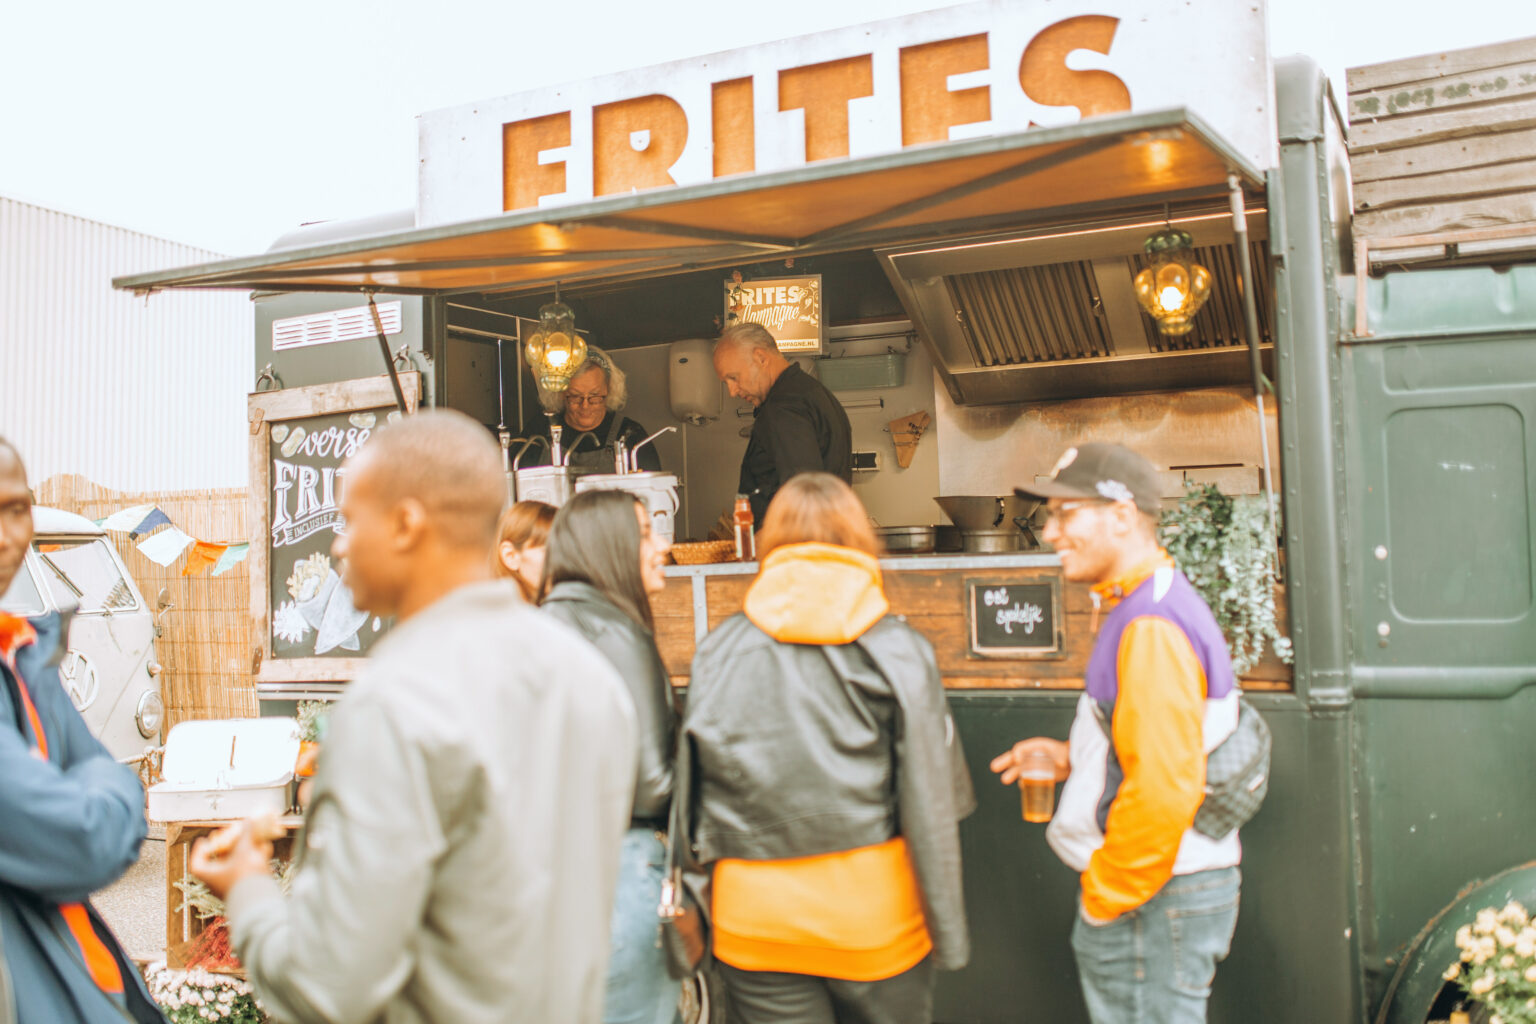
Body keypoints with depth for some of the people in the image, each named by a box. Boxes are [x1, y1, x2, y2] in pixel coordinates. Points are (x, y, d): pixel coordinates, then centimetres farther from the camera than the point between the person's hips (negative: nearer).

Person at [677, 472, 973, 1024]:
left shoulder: (717, 651, -2)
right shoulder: (898, 650, -7)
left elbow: (692, 799, 4)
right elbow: (931, 803, -5)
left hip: (753, 918, 2)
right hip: (874, 915, -1)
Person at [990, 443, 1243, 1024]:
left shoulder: (1151, 627, -21)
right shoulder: (1150, 608, 12)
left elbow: (1163, 789, -27)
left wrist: (1103, 899, -16)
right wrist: (1071, 758, 10)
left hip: (1155, 903, -10)